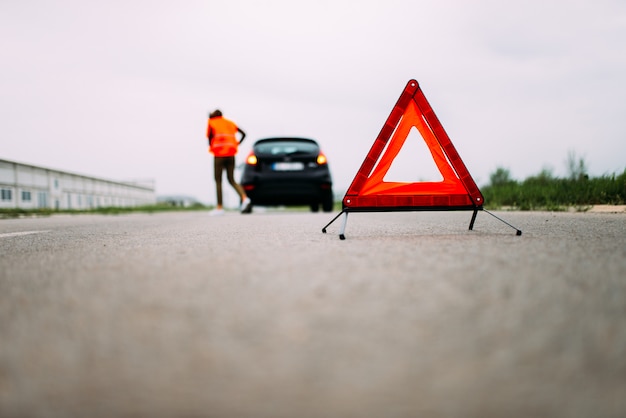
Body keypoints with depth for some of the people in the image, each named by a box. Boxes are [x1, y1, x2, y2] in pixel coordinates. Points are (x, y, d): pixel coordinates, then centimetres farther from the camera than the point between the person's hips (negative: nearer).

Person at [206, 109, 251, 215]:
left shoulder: (211, 123, 4)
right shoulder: (230, 123, 18)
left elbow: (209, 136, -7)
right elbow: (243, 134, 14)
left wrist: (211, 147, 8)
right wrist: (237, 144, 13)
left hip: (219, 154, -5)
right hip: (231, 154, 5)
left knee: (218, 181, 2)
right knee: (232, 180, 9)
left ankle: (220, 207, 1)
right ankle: (244, 198, -13)